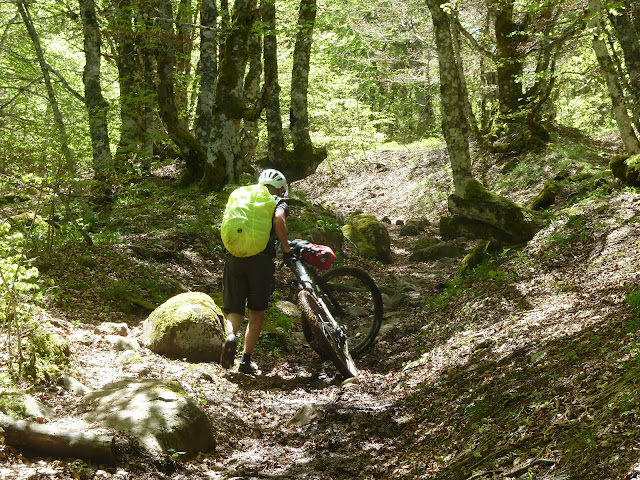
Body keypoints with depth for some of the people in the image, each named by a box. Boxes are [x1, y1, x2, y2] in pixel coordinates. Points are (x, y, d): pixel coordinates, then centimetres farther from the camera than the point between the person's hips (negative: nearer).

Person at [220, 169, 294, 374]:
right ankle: (246, 360, 7)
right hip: (260, 259, -3)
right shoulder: (279, 203, 12)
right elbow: (278, 219, -10)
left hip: (234, 257, 3)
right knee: (256, 312, 10)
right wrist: (286, 249, -4)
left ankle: (231, 334, -23)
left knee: (234, 309, 10)